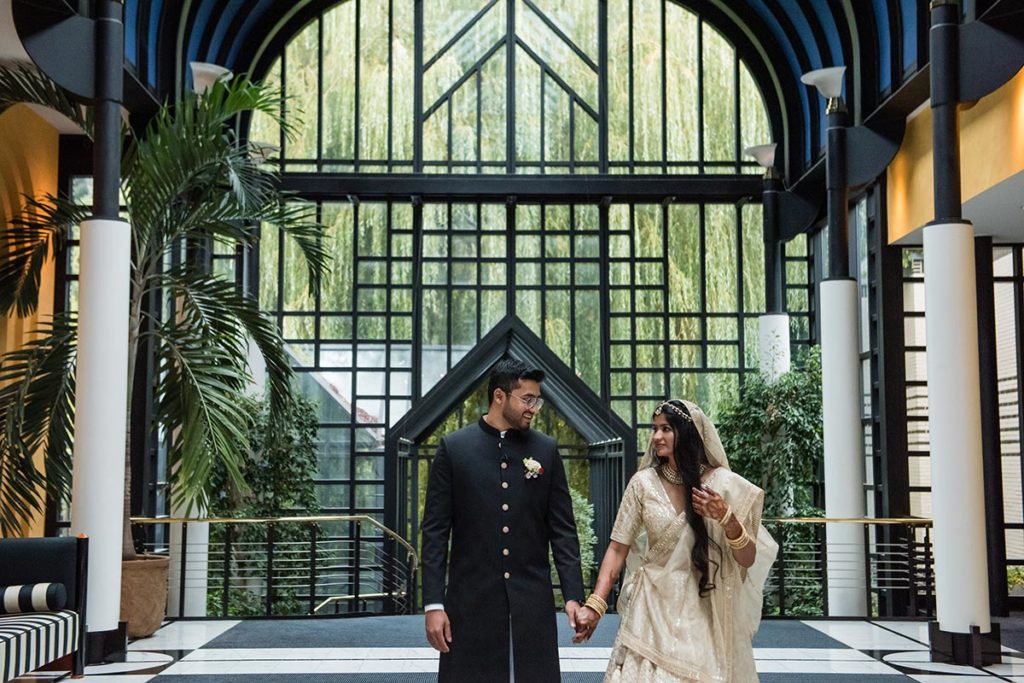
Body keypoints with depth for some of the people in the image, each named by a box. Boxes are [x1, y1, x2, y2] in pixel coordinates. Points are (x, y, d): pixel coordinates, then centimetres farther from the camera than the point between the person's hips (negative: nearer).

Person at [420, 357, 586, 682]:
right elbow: (435, 531, 0)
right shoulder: (453, 448, 1)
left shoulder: (546, 450, 6)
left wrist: (573, 595, -2)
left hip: (533, 602, 2)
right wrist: (433, 604, -5)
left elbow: (562, 530, 6)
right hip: (471, 601, -1)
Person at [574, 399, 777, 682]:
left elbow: (748, 560, 0)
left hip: (707, 613, 0)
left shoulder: (723, 483, -3)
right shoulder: (643, 482, -2)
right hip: (655, 609, 0)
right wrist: (594, 605, -9)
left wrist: (726, 518, -18)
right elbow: (618, 548, 1)